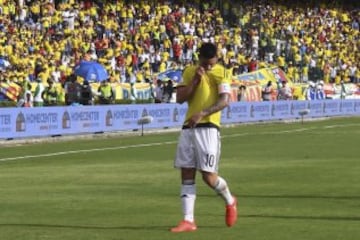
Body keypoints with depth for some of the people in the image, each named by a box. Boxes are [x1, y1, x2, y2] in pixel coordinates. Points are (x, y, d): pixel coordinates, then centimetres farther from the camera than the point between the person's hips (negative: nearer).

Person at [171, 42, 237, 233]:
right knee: (186, 174, 0)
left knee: (208, 176, -8)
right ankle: (188, 220, 0)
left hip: (208, 127, -5)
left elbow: (225, 101, -13)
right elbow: (180, 99, 5)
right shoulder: (189, 72, 12)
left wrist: (202, 114, -24)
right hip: (188, 128, 5)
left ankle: (230, 202, 22)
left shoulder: (220, 72, -2)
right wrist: (195, 80, -7)